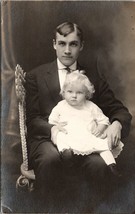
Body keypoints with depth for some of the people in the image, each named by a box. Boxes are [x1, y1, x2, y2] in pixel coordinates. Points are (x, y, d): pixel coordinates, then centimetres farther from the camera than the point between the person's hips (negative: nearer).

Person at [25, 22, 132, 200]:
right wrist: (52, 129, -16)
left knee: (99, 164, -32)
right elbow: (31, 117, 6)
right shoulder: (36, 76, 13)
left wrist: (116, 124, -10)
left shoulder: (93, 75, 18)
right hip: (48, 138, -1)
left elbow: (119, 110, 15)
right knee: (51, 158, -36)